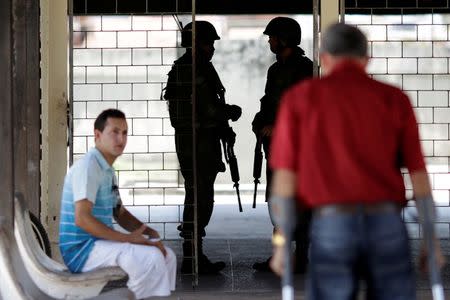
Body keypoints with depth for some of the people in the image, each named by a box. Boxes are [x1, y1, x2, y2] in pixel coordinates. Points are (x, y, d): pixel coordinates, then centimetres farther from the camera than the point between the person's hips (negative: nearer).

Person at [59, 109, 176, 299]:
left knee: (167, 255, 8)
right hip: (81, 250, -10)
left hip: (99, 243, 10)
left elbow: (120, 214, 23)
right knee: (150, 258, -25)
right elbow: (82, 219, -25)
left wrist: (149, 232, 4)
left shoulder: (108, 170, 16)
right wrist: (128, 238, -24)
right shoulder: (88, 166, -16)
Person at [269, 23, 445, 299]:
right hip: (386, 224, 1)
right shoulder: (395, 99, 9)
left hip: (331, 224, -1)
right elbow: (418, 172, 5)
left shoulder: (301, 97, 6)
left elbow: (285, 173, 2)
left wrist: (282, 240, 5)